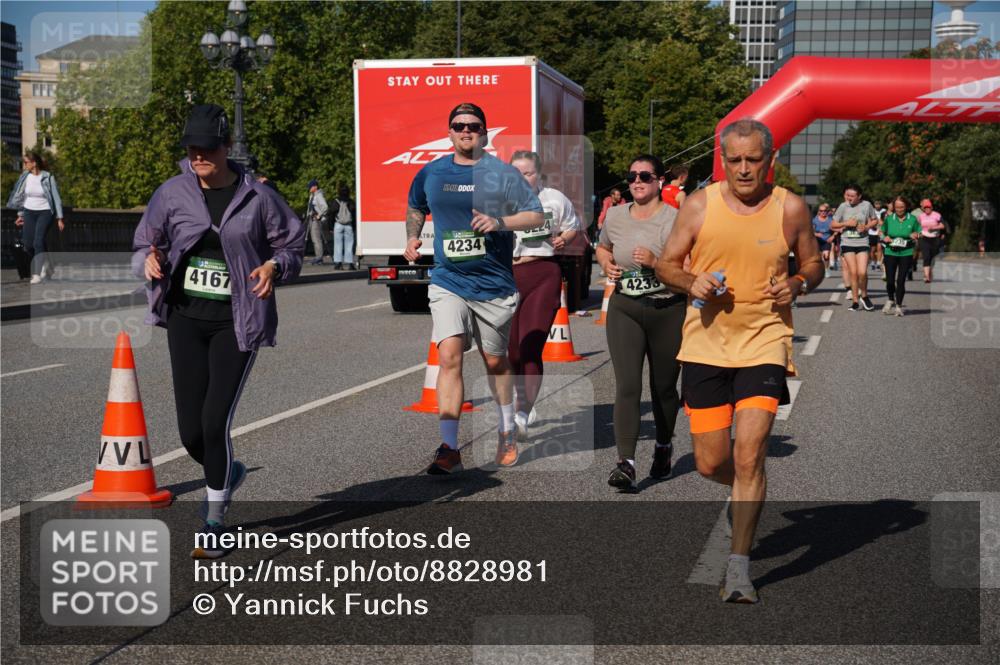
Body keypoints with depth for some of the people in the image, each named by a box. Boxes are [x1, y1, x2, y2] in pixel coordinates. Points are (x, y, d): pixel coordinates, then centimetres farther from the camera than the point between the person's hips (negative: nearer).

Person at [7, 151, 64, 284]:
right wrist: (20, 215, 13)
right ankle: (44, 264, 24)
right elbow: (21, 196, 13)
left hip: (45, 212, -5)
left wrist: (60, 218, -7)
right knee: (28, 245, -1)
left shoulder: (48, 178, -11)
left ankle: (37, 274, -14)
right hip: (29, 212, 5)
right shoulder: (25, 177, 2)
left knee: (38, 242, -18)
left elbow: (56, 198, -6)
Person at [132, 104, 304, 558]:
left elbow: (292, 245, 7)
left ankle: (214, 525, 7)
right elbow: (144, 246, 13)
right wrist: (150, 259, -11)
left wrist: (274, 266, -15)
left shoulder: (256, 197, -1)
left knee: (215, 422, -10)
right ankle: (228, 473, 37)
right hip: (185, 319, 3)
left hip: (236, 323, -3)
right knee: (190, 431, 2)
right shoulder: (173, 194, 4)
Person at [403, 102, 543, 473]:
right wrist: (412, 238, 9)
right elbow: (415, 208, 26)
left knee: (495, 362, 14)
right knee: (449, 356, -16)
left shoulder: (502, 174, -3)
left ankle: (506, 432, 38)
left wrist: (500, 222, -20)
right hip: (448, 282, 1)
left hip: (494, 285, -1)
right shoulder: (431, 174, 6)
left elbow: (536, 216, -4)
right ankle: (449, 449, -17)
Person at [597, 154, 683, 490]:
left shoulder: (675, 219, -8)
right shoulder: (615, 216, 6)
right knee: (627, 386, -11)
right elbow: (602, 247, 27)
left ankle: (664, 446, 38)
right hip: (624, 310, 2)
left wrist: (657, 262, -24)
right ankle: (626, 463, -17)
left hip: (668, 311, -2)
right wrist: (607, 264, 5)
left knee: (663, 387, 12)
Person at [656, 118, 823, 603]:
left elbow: (813, 264, 13)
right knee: (710, 463, 5)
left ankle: (739, 568, -1)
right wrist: (691, 282, -15)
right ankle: (748, 491, 42)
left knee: (749, 456, -13)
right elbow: (666, 265, 6)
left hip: (764, 345, -1)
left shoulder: (791, 209, 0)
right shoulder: (699, 205, 0)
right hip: (705, 345, 2)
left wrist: (798, 284, -9)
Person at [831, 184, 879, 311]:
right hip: (847, 242, 1)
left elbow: (875, 221, 12)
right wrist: (847, 223, -11)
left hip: (862, 242, 0)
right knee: (853, 272, -3)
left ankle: (864, 296, 14)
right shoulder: (843, 207, 0)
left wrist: (866, 226, -8)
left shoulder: (866, 205, 0)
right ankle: (855, 300, 7)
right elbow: (832, 225, 3)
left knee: (862, 272, -11)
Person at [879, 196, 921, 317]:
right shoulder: (889, 219, 4)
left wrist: (915, 236, -12)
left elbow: (919, 234, 11)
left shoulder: (912, 219, 2)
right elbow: (882, 233, 14)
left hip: (906, 253, -1)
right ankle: (891, 300, 27)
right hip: (890, 252, 1)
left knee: (901, 280, -3)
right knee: (890, 280, -1)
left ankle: (898, 305, 9)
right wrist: (885, 238, -8)